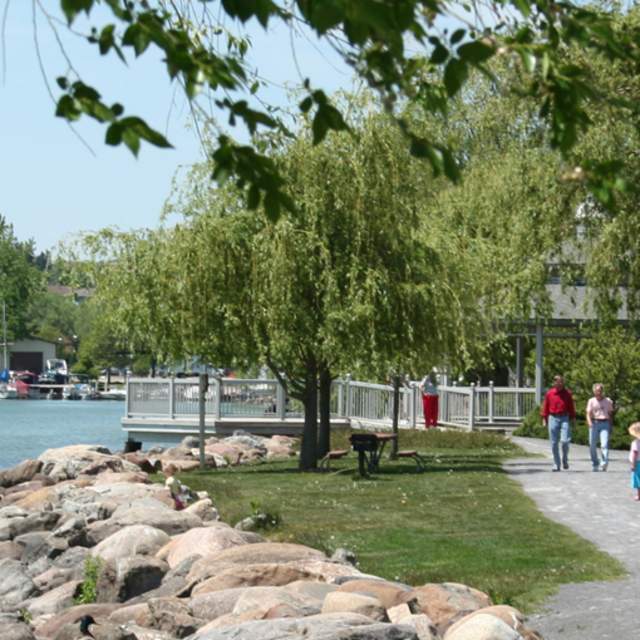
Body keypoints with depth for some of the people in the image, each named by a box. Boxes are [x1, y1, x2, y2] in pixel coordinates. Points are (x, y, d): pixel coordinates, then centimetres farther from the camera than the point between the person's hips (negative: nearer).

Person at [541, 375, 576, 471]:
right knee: (554, 443, 1)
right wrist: (544, 419, 4)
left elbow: (571, 407, 9)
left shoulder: (567, 393, 5)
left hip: (564, 419, -1)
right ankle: (556, 465, 9)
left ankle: (565, 460, 12)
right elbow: (545, 407, 8)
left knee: (565, 441, -12)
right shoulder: (549, 393, 4)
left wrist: (573, 418, 5)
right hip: (553, 418, 1)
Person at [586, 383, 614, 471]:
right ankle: (595, 464, 17)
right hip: (594, 423, 1)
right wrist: (589, 422, -19)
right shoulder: (591, 401, 6)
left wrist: (610, 426, 11)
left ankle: (604, 463, -23)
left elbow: (610, 414, 15)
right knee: (592, 445, 3)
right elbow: (588, 413, -1)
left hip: (605, 424, -1)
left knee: (605, 444, -16)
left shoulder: (608, 401, 9)